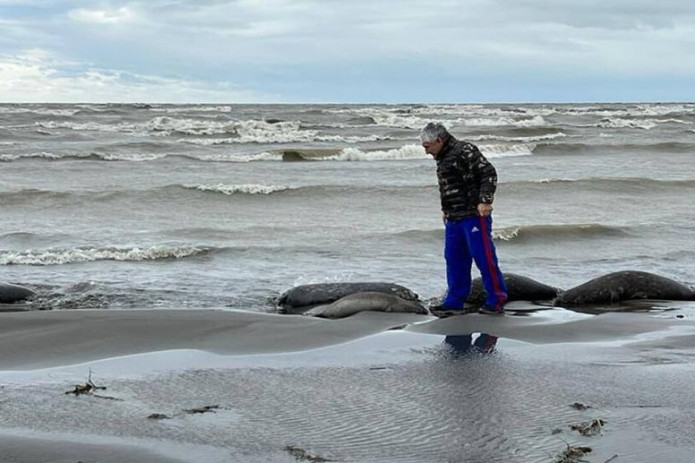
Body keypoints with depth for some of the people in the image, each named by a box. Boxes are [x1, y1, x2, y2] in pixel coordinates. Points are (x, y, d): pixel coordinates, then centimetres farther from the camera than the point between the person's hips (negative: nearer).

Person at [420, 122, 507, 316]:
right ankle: (455, 302, 16)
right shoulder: (443, 159, 17)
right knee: (454, 259, 9)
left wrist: (485, 201, -23)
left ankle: (497, 298, 1)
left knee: (483, 256, -7)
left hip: (474, 215, -9)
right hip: (453, 219, 9)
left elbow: (489, 173, -17)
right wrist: (446, 211, 26)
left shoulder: (465, 151, -12)